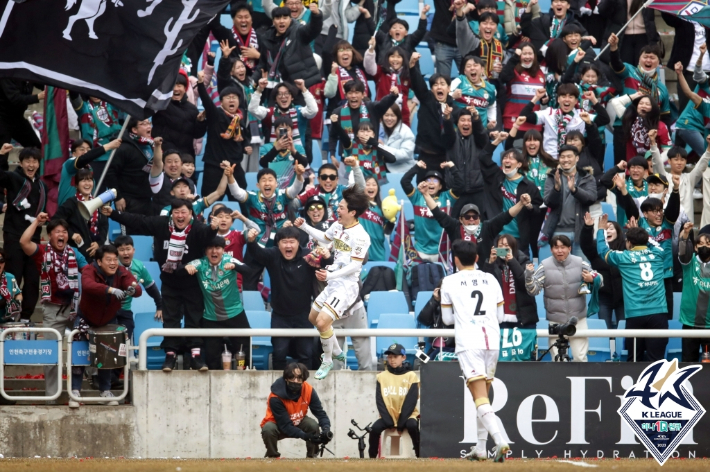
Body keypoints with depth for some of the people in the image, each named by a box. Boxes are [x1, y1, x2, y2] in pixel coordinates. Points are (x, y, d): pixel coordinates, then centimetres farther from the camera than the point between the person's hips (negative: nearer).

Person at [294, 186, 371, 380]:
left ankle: (327, 361, 5)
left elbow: (355, 266, -25)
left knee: (322, 322, -20)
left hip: (346, 286, -10)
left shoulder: (360, 236, -22)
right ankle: (337, 352, 41)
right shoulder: (337, 226, 5)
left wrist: (331, 275, -32)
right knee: (313, 317, 22)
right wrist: (304, 227, 17)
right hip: (333, 283, 10)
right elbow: (324, 238, 26)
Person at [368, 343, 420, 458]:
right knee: (375, 427, -25)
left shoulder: (411, 376, 0)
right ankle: (372, 457, -16)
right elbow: (380, 401, 0)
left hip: (406, 416, -2)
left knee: (412, 425, -32)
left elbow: (411, 401, -6)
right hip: (388, 416, 2)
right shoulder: (382, 377, 6)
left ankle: (419, 456, -25)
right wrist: (387, 419, -12)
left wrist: (402, 421, -14)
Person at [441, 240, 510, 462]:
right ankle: (481, 448, 16)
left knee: (480, 396, -12)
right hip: (492, 341, 4)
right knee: (484, 395, 16)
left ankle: (500, 440, -30)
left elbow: (447, 319, 8)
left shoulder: (450, 282, 3)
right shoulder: (491, 280, 13)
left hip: (468, 343, -4)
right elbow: (500, 316, 16)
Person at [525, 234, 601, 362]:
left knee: (580, 357, 4)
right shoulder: (545, 266, -4)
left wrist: (592, 279, -20)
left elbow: (599, 280, 3)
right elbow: (534, 289, -7)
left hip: (578, 318, 0)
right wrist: (529, 276, -26)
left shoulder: (580, 263, -2)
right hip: (555, 321, 0)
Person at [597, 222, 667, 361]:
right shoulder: (657, 254, 10)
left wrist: (601, 229, 37)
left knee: (635, 360, 4)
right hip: (658, 313, 2)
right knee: (656, 359, -3)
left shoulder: (624, 257, 5)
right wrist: (638, 232, 47)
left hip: (635, 315, -1)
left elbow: (602, 250, 23)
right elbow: (653, 242, 35)